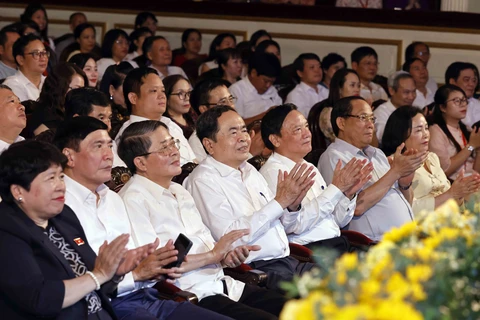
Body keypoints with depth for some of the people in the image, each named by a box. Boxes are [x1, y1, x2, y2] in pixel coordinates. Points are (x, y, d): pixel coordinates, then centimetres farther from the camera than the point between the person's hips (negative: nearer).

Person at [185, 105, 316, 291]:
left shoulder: (250, 171, 19)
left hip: (286, 261, 8)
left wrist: (292, 206, 1)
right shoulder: (204, 180, -6)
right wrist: (280, 202, -16)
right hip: (252, 268, -8)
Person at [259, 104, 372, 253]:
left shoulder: (309, 168, 19)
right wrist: (336, 188, -14)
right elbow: (296, 224, -19)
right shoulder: (272, 172, -6)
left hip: (338, 244, 8)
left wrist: (348, 193, 1)